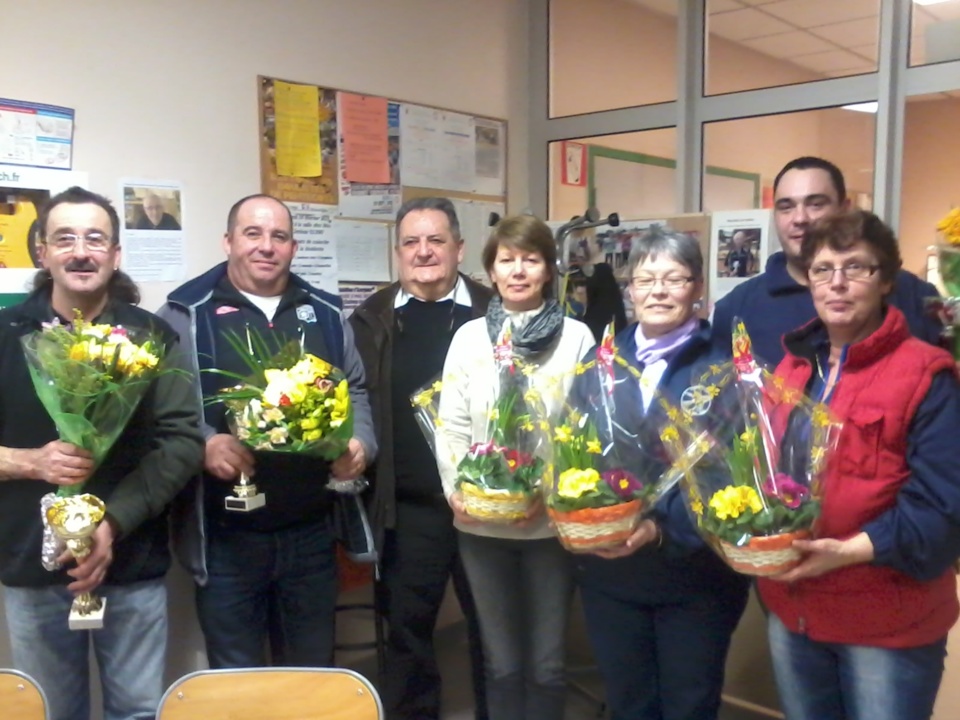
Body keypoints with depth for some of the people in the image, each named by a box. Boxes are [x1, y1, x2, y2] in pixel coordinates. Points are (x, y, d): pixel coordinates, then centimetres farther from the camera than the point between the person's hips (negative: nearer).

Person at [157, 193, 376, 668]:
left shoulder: (324, 313, 11)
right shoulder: (188, 312, -1)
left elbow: (355, 391, 17)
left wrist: (360, 442, -1)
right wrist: (204, 443, -22)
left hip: (311, 532, 4)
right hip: (226, 536, -3)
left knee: (313, 674, 18)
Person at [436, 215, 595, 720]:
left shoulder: (577, 337, -1)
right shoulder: (469, 337, 4)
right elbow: (451, 425, 1)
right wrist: (457, 490, -12)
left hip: (551, 520, -1)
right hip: (481, 521, 2)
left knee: (546, 661, 11)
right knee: (501, 660, 14)